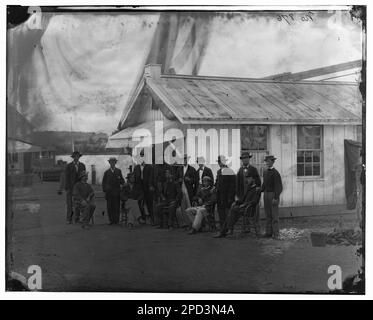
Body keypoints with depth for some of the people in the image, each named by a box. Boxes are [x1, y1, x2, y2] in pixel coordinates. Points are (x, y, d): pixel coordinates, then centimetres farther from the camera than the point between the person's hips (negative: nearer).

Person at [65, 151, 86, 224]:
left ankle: (77, 219, 9)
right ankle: (69, 219, 4)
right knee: (70, 204, -2)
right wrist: (67, 189, -10)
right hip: (71, 187, -2)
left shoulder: (82, 166, 6)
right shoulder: (68, 166, -3)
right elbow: (66, 178, -4)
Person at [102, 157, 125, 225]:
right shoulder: (106, 172, 13)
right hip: (109, 192, 1)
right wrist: (104, 189, -1)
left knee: (116, 206, -5)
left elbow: (122, 181, 12)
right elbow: (103, 182, 14)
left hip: (116, 192, -1)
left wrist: (120, 179, -10)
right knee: (109, 207, -4)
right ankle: (111, 220, 2)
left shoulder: (118, 171, 12)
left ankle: (116, 220, -1)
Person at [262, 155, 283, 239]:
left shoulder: (275, 173, -13)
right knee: (268, 215, 9)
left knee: (274, 214, -4)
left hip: (273, 195, -7)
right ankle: (269, 232, 14)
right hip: (266, 194, 7)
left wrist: (275, 198, -21)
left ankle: (276, 234, 0)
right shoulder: (265, 172, 11)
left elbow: (279, 187, -16)